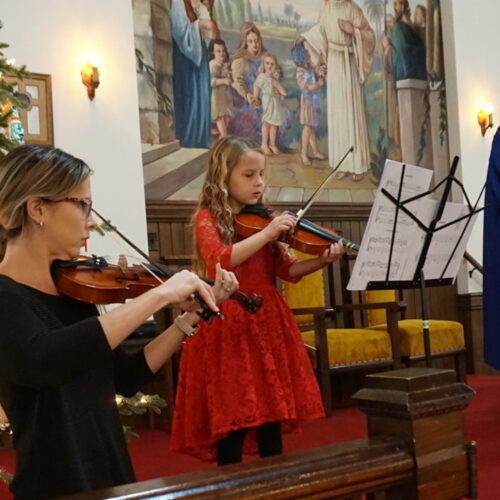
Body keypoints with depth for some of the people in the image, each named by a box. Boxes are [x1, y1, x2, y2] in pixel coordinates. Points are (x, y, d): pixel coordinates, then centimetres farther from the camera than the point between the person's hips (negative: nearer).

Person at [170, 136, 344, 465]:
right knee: (232, 424, -1)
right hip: (230, 327, -5)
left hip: (268, 322, 5)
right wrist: (267, 234, -23)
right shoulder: (208, 218, -3)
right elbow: (218, 261, -22)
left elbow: (286, 270, 9)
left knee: (272, 418, 10)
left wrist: (322, 261, -8)